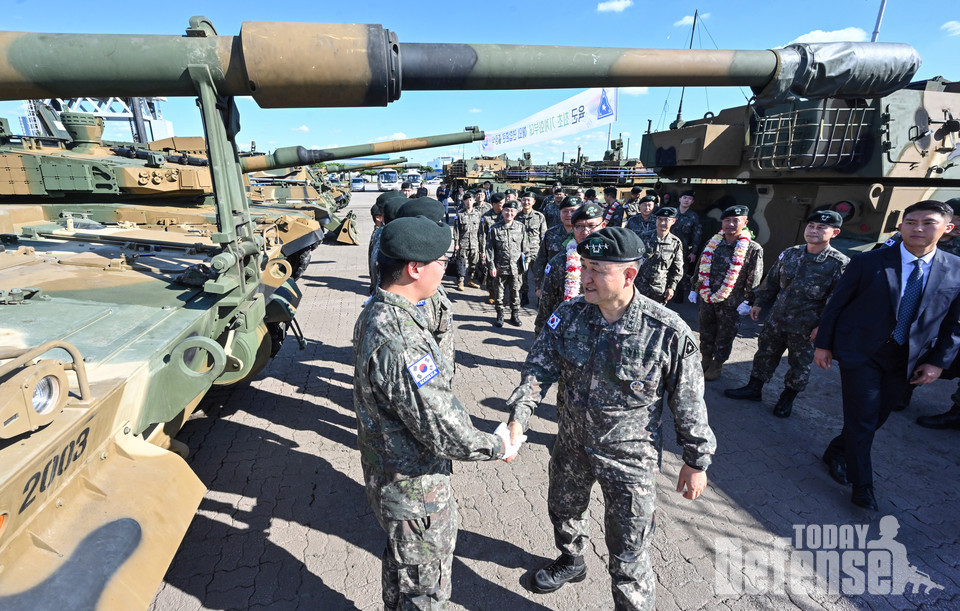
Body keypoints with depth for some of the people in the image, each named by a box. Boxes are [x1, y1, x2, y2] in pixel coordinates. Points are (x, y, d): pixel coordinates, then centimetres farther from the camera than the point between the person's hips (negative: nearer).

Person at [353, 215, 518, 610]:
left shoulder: (375, 312, -4)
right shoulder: (400, 344, -36)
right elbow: (444, 433, -29)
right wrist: (498, 446, -14)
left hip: (385, 471, 9)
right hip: (415, 491, -9)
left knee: (400, 570, 32)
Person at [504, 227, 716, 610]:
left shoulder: (668, 333, -23)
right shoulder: (569, 315, -13)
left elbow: (689, 403, -12)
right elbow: (539, 367, -13)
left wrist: (696, 462, -3)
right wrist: (518, 417, -27)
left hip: (630, 457, -4)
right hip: (571, 445, 5)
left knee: (628, 556, 10)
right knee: (563, 511, 30)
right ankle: (572, 561, 62)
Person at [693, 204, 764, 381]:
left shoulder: (753, 249, -8)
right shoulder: (713, 243, 5)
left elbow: (754, 279, -7)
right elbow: (701, 268, 13)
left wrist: (747, 301, -10)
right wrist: (695, 289, 13)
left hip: (730, 303, -4)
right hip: (706, 298, 4)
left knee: (724, 336, 9)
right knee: (706, 332, 15)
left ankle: (717, 365, 26)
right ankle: (705, 361, 32)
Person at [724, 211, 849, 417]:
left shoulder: (839, 264, -11)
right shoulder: (790, 254, 3)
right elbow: (771, 281, 12)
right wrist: (759, 303, 12)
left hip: (805, 328, -4)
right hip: (776, 320, 4)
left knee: (800, 365, 12)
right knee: (765, 355, 14)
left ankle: (787, 399, 31)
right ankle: (754, 388, 30)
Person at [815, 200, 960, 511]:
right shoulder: (868, 262, -8)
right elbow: (836, 305, -4)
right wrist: (823, 344, -4)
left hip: (906, 360, 4)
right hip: (861, 352, -3)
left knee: (876, 418, 15)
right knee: (862, 420, 0)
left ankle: (836, 452, 39)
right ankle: (862, 486, 16)